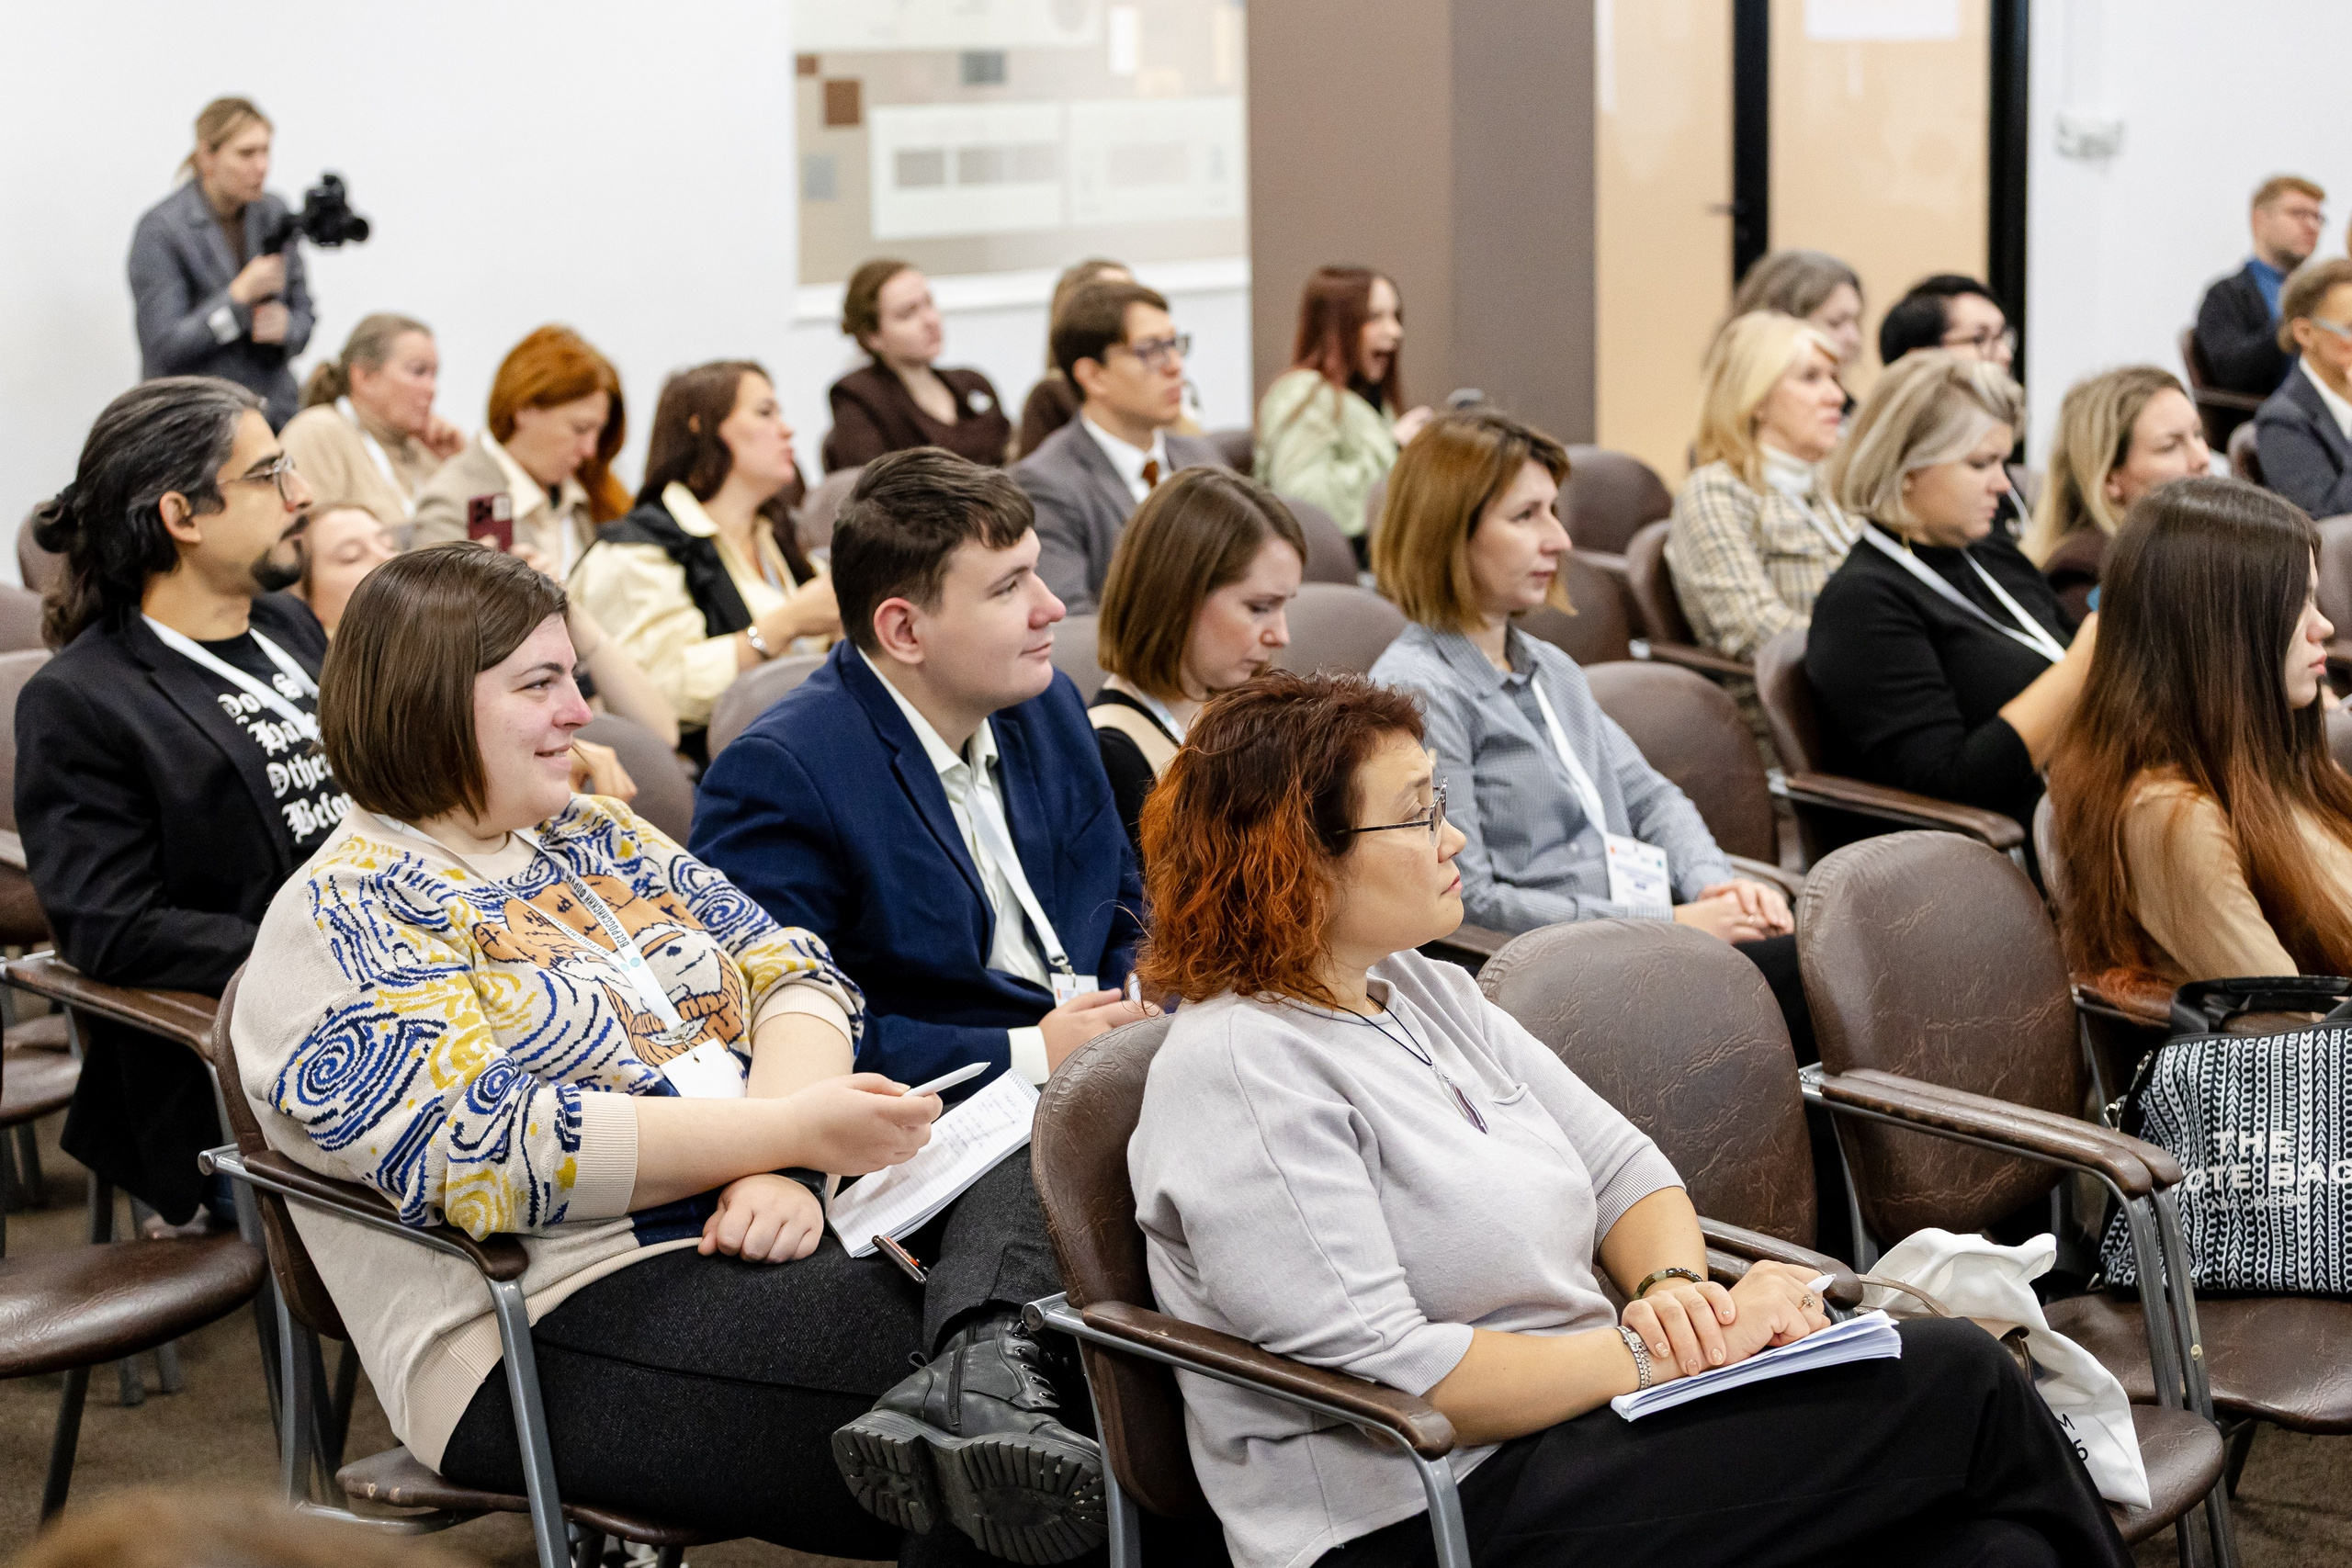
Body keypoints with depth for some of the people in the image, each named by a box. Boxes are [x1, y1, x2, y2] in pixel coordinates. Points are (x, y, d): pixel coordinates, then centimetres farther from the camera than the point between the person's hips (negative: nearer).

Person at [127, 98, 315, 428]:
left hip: (275, 413, 5)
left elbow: (303, 312, 14)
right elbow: (163, 348, -13)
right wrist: (240, 295, -21)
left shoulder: (272, 213, 7)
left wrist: (285, 326, -10)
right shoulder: (159, 229, -9)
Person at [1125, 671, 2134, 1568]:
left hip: (1580, 1426, 8)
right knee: (1959, 1382, -13)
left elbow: (1619, 1165, 16)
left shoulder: (1426, 993, 13)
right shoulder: (1237, 1070, -14)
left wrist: (1673, 1287, -6)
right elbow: (1388, 1373, -20)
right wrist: (1660, 1355, -15)